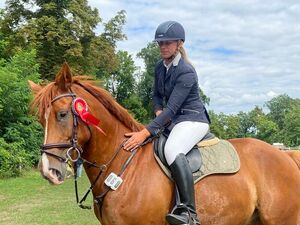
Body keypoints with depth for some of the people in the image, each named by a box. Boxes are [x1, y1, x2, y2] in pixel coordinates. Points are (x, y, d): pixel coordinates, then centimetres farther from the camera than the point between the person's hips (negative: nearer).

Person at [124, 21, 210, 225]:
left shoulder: (186, 72, -20)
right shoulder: (160, 67, 7)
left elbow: (172, 108, -27)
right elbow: (157, 95, 18)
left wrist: (146, 133, -34)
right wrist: (158, 111, -6)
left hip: (193, 119, -10)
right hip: (172, 119, 10)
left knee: (172, 150, -37)